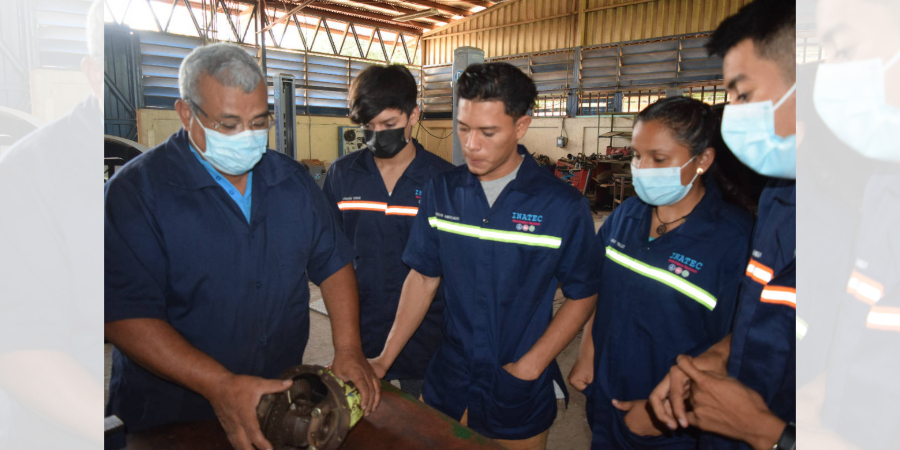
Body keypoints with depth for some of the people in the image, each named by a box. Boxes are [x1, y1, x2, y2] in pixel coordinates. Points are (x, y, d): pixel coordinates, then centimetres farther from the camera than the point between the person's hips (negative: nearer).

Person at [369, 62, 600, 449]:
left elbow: (582, 296, -6)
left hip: (521, 391, -2)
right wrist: (385, 358, -4)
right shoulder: (441, 191, -4)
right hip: (446, 383, 3)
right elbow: (424, 277, 1)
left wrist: (528, 367, -13)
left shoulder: (563, 205, -14)